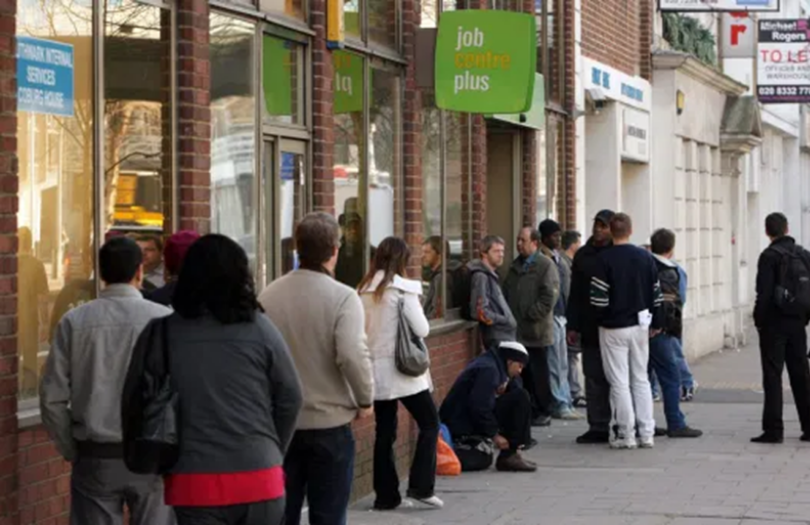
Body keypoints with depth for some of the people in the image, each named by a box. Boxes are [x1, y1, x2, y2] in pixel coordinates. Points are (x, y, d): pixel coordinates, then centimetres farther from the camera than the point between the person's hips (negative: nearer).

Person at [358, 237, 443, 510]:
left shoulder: (364, 289, 6)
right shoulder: (402, 288, -11)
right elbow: (422, 329, -11)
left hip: (376, 369, 6)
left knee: (385, 432, 10)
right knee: (430, 423, 7)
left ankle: (386, 495, 11)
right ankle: (421, 486, -1)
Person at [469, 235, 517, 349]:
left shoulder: (491, 276, 17)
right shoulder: (481, 276, -13)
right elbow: (480, 312, -21)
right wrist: (508, 321, -13)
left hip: (506, 336, 9)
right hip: (497, 339, -9)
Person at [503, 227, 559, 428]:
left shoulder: (545, 265, -8)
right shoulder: (516, 266, 17)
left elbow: (549, 297, -15)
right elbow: (507, 293, 20)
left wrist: (530, 316, -14)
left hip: (537, 331, -7)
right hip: (517, 331, 7)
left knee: (539, 374, 0)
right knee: (524, 373, 9)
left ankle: (544, 412, 9)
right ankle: (530, 410, 16)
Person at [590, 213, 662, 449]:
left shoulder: (605, 259, -13)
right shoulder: (645, 257, 2)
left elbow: (598, 297, -15)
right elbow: (656, 294, 6)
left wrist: (602, 318, 3)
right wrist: (656, 323, 15)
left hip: (614, 328, -5)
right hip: (639, 326, 5)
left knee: (619, 382, 0)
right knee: (641, 379, 12)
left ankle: (625, 434, 2)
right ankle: (646, 434, 11)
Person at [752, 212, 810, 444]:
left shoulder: (770, 256, -11)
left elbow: (763, 293, -16)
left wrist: (759, 320, -7)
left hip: (775, 322, -6)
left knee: (772, 375, -4)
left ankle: (773, 429, -7)